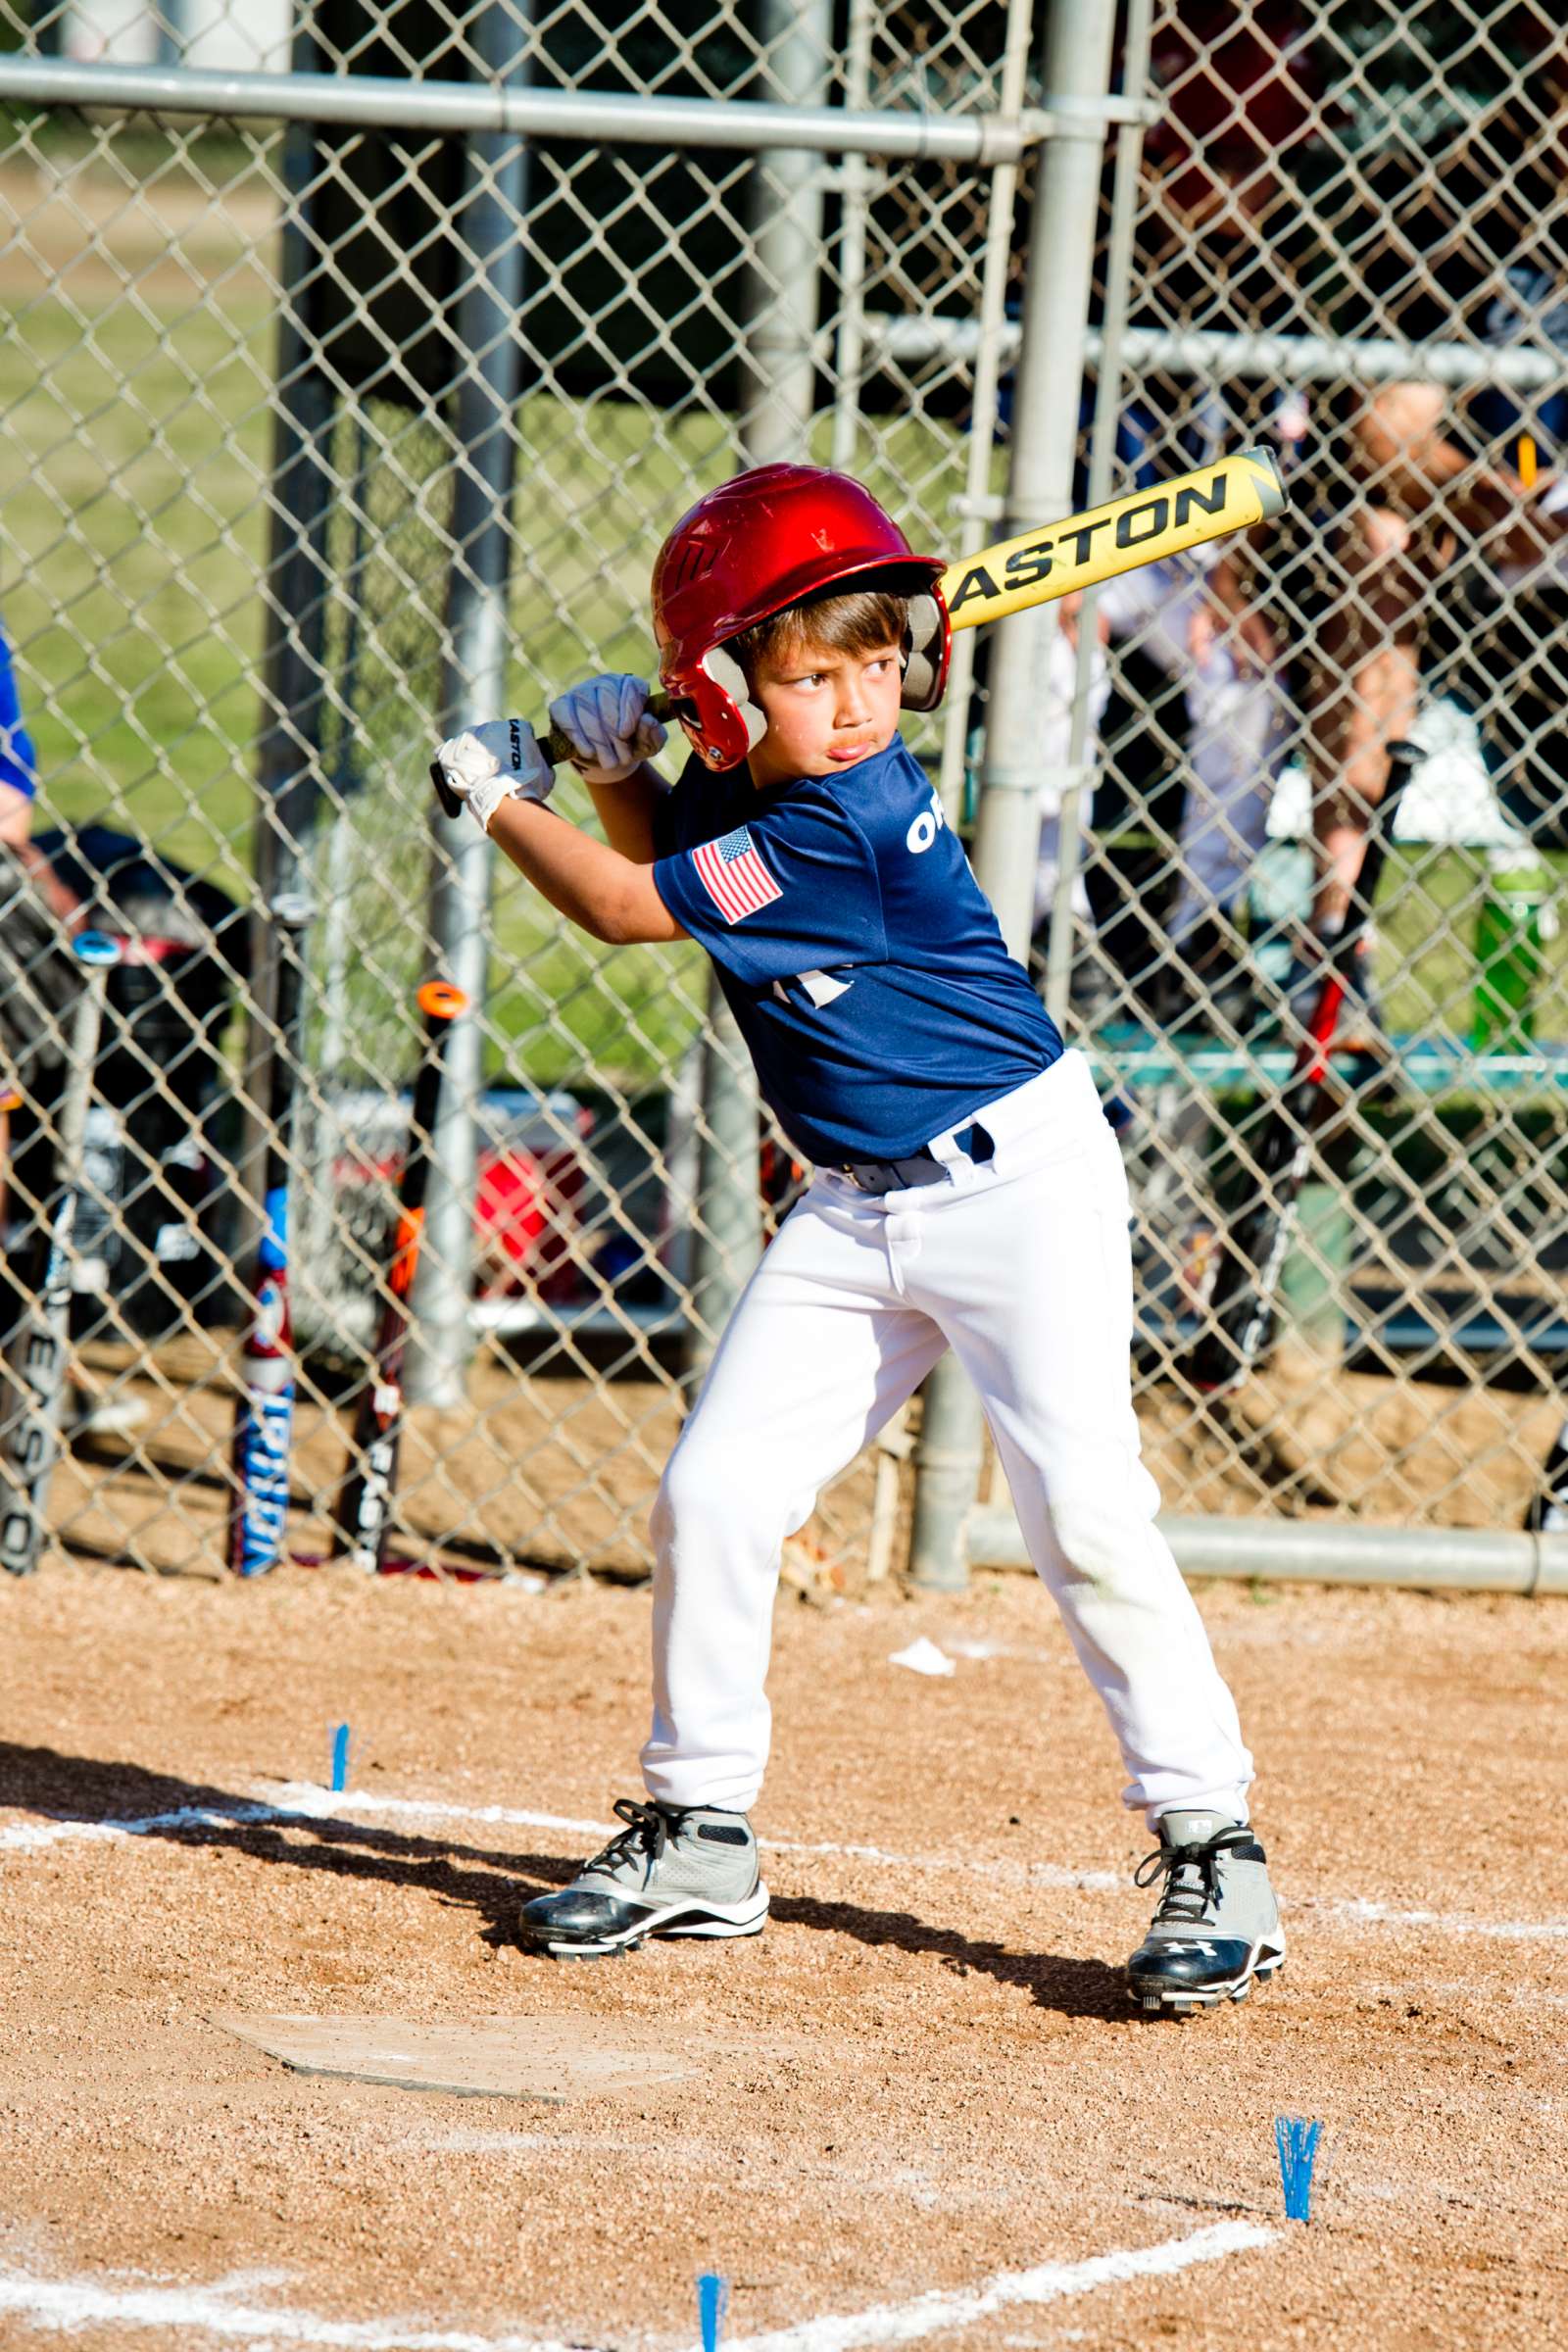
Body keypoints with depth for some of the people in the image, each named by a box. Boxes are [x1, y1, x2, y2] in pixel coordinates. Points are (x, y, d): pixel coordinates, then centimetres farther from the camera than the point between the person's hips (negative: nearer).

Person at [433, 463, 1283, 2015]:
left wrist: (498, 797, -2)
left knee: (1083, 1507, -15)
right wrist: (618, 768, 1)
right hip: (858, 1210, 8)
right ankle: (696, 1837, 14)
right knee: (715, 1490, 2)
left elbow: (631, 910, -18)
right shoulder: (749, 788, -1)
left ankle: (1213, 1851, -7)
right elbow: (666, 863, 23)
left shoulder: (851, 821, -25)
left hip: (1017, 1178, -8)